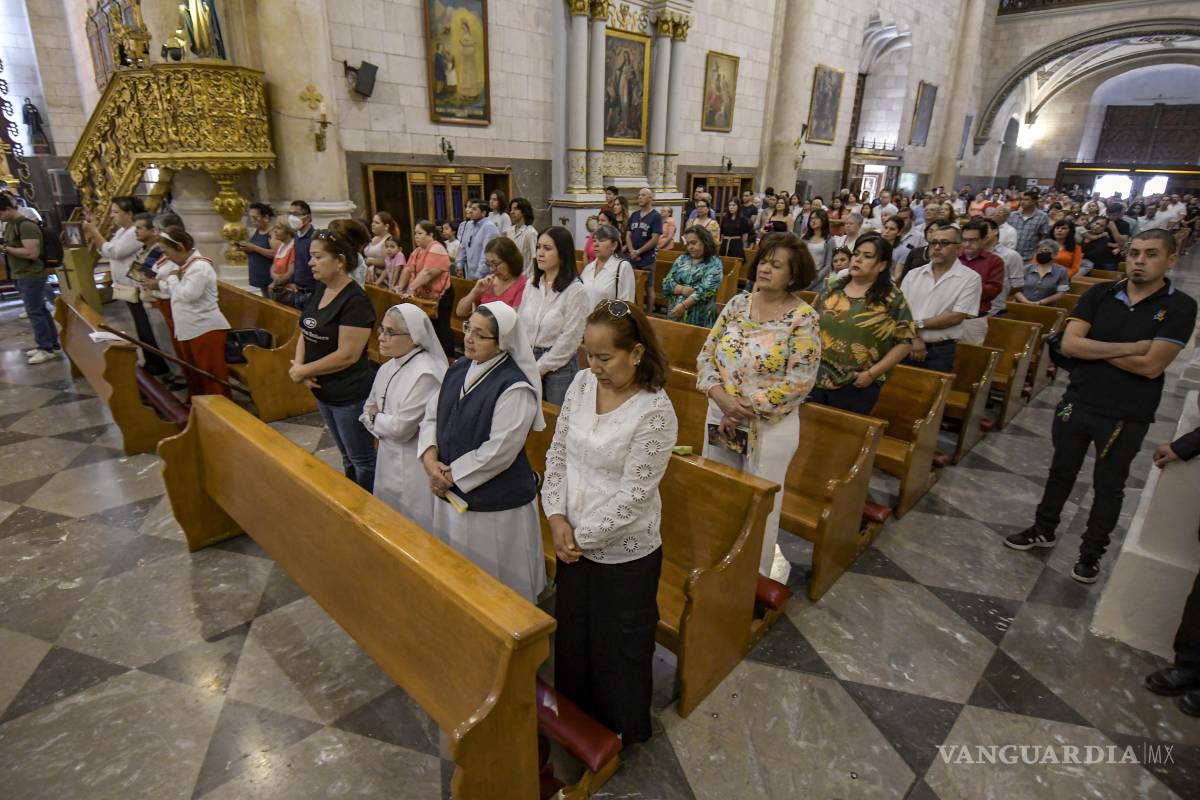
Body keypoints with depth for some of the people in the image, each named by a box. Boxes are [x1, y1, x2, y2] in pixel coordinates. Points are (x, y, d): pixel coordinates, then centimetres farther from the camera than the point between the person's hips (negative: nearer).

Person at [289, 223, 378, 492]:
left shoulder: (355, 301, -21)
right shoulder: (320, 290, 4)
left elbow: (348, 355, -24)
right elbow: (305, 333, 10)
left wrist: (302, 371, -14)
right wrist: (298, 365, -9)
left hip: (350, 395, -8)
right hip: (323, 391, 9)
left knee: (363, 460, 8)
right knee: (347, 457, 22)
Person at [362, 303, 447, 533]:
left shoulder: (425, 374, -25)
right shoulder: (388, 367, 3)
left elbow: (401, 428, -23)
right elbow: (369, 407, 15)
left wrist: (374, 418, -5)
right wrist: (373, 416, -8)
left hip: (414, 465, -9)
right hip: (389, 458, 9)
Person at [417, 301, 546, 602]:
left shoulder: (515, 388, -22)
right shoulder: (458, 370, 3)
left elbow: (498, 451, -25)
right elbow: (431, 416, 7)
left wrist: (451, 474, -15)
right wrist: (430, 459, -10)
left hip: (496, 504, -8)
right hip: (451, 493, 8)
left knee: (494, 581, 10)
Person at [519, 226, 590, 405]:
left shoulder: (576, 290, -14)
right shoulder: (531, 285, 4)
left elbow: (569, 341, -16)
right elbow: (520, 327, 7)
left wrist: (538, 369, -12)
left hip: (559, 366, -5)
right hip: (528, 361, 5)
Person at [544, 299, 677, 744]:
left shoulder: (655, 412, -24)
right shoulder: (583, 383, -6)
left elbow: (633, 495, -22)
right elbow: (558, 452, 0)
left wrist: (582, 536, -14)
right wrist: (558, 518, -9)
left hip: (624, 553, -6)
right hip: (573, 542, 6)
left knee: (618, 645, 16)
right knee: (571, 633, 25)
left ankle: (621, 729, 45)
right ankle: (574, 712, 54)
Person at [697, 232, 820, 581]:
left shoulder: (804, 319, -12)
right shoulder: (737, 304, 1)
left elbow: (799, 383, -16)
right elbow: (707, 355, 1)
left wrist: (746, 408, -17)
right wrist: (722, 397, -16)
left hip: (770, 428, -4)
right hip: (721, 419, 5)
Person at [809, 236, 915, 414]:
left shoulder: (892, 299, -7)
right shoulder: (832, 285, 6)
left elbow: (906, 341, -6)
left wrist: (872, 373, -11)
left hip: (855, 386, -4)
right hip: (815, 377, 4)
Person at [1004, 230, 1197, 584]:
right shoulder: (1100, 294, -3)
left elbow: (1151, 365, -20)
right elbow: (1069, 344, -13)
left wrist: (1093, 348, -13)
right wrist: (1127, 348, -19)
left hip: (1126, 416, -2)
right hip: (1076, 403, 3)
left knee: (1108, 486, 13)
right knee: (1061, 471, 18)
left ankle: (1092, 552, 30)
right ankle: (1044, 529, 38)